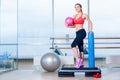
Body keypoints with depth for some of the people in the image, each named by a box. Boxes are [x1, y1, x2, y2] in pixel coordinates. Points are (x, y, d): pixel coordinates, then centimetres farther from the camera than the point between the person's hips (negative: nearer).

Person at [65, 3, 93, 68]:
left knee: (73, 45, -21)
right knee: (80, 49, 9)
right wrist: (68, 26, 0)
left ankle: (78, 60, -18)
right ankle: (81, 64, 14)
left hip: (82, 32, -7)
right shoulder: (74, 16, 14)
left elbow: (90, 22, 5)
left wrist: (90, 30, -8)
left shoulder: (84, 15, -3)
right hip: (77, 33, 7)